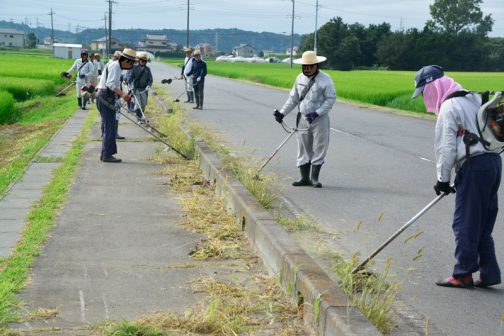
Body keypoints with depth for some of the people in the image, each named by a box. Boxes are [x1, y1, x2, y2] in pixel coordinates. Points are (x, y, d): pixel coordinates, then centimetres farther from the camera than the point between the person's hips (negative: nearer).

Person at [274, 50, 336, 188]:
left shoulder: (325, 79, -9)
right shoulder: (300, 78, 10)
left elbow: (331, 99, -11)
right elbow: (293, 99, 16)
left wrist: (316, 113, -19)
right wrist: (282, 112, 6)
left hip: (319, 120, -5)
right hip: (303, 118, 6)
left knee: (318, 148, -2)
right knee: (303, 149, 6)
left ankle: (314, 178, 3)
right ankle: (305, 178, 12)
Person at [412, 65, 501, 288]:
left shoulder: (449, 107, -8)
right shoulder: (474, 99, 18)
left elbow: (446, 148, -11)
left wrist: (443, 178, -1)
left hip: (474, 166, -9)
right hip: (493, 161, 9)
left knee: (465, 223, -1)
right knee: (483, 223, 14)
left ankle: (463, 275, 5)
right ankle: (489, 272, 16)